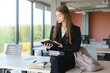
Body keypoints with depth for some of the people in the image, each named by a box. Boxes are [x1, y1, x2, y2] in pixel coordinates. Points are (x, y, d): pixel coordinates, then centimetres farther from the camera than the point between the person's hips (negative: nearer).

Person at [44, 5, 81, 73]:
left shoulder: (76, 29, 2)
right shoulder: (54, 28, 13)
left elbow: (76, 48, -4)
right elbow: (51, 44, 14)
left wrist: (63, 46, -16)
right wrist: (49, 47, -9)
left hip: (69, 59, -2)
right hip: (55, 57, 3)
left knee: (56, 60, -36)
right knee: (55, 59, -35)